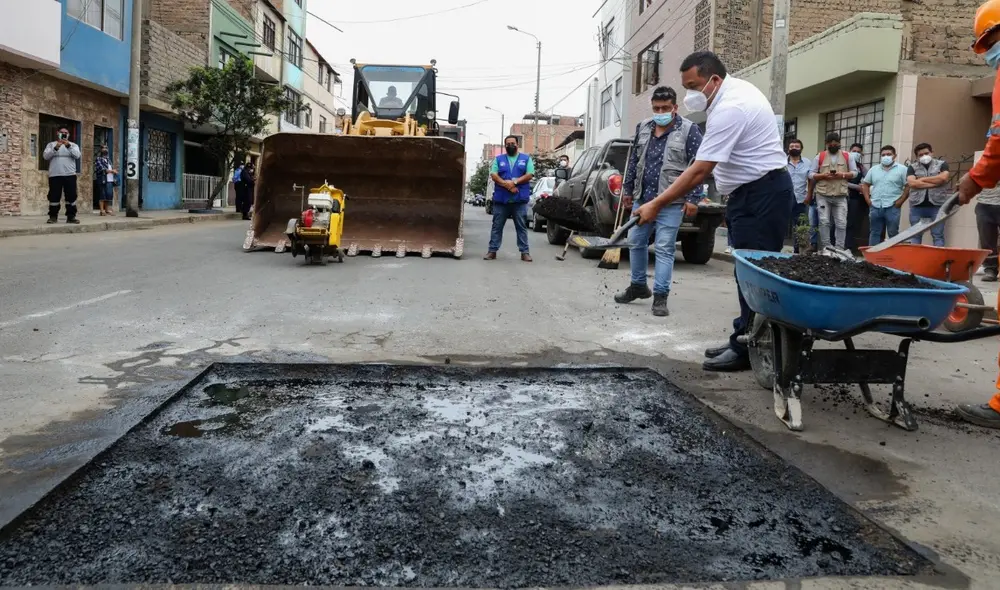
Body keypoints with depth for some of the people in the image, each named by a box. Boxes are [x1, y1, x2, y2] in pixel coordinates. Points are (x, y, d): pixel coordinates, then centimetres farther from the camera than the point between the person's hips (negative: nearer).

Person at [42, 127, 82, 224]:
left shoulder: (73, 145, 13)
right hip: (55, 175, 0)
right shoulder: (51, 144, 12)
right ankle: (53, 216, 7)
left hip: (70, 175, 0)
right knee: (54, 196, 0)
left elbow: (77, 155, -7)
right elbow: (45, 156, -3)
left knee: (71, 196, -1)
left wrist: (68, 146, -21)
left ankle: (71, 216, 5)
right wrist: (55, 148, -17)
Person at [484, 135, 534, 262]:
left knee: (522, 227, 2)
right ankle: (492, 251, 8)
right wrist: (507, 185, -15)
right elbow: (493, 175, 0)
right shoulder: (498, 159, 12)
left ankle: (524, 252, 5)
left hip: (520, 200, -1)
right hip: (501, 199, 1)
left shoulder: (526, 158, 10)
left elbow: (529, 175, -2)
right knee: (497, 226, 4)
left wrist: (514, 182, -15)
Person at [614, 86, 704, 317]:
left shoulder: (689, 130, -7)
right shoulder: (643, 128, 10)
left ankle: (660, 296, 2)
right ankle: (638, 286, 29)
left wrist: (693, 199, -15)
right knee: (635, 243, 13)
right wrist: (627, 190, 17)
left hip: (671, 202, -6)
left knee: (664, 249, -4)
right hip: (642, 198, 6)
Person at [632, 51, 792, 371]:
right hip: (755, 192, 11)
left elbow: (699, 171, -27)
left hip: (761, 195, -11)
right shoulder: (737, 89, 11)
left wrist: (656, 205, -26)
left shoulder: (729, 109, -23)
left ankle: (747, 348, -2)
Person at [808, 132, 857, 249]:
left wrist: (843, 175, -9)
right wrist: (823, 175, -12)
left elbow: (855, 172, 9)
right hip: (822, 195, -1)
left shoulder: (847, 156, 11)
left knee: (841, 223, -3)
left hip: (840, 196, 1)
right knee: (824, 222, -4)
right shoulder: (820, 156, 8)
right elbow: (811, 174, 5)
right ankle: (825, 248, 2)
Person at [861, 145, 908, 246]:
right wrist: (868, 200, 6)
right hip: (875, 207, 4)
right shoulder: (874, 169, 12)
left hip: (892, 207, -4)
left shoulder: (902, 169, -1)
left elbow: (908, 186, -6)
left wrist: (900, 201, -11)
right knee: (874, 233, 9)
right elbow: (865, 184, 17)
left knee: (893, 234, 1)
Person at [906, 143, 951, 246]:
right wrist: (934, 183, -7)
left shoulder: (942, 164, 9)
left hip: (937, 205, -1)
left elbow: (943, 178, -10)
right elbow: (912, 183, -7)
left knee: (938, 235, -2)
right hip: (917, 205, 2)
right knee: (915, 235, 4)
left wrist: (922, 179, -2)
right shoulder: (913, 167, 11)